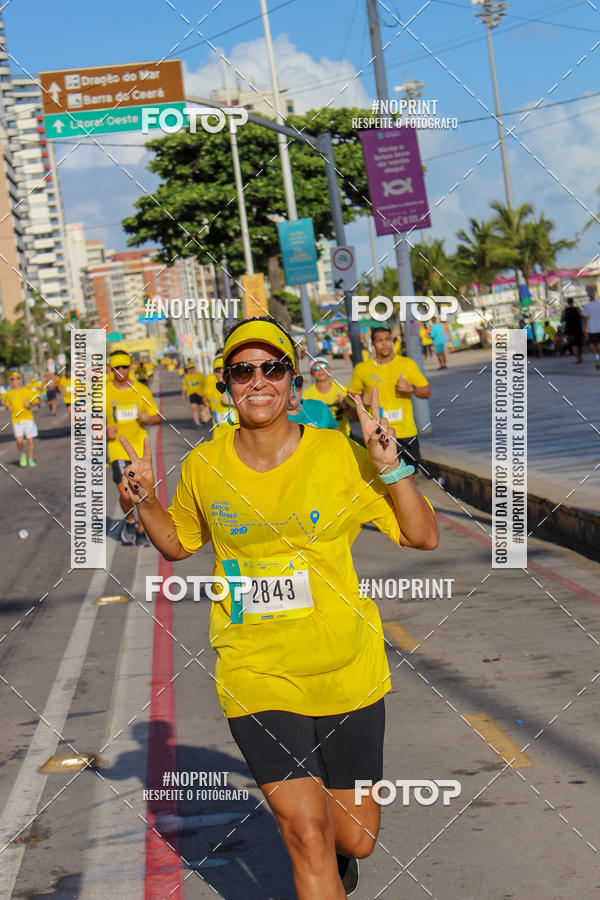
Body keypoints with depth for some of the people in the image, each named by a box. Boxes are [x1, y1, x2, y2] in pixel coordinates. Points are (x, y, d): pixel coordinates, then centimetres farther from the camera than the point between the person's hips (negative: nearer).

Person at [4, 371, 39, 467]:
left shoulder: (27, 391, 2)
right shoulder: (9, 394, 6)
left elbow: (37, 402, 5)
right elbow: (7, 404, 21)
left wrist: (30, 404, -15)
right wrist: (9, 407, -2)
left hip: (28, 419, 0)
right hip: (16, 420, 0)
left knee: (30, 441, 3)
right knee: (19, 441, -13)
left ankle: (30, 460, 19)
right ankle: (22, 455, 16)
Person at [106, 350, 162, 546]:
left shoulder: (142, 390, 3)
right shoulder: (104, 392, -2)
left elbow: (158, 418, 9)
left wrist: (148, 419, -13)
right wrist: (105, 430, -13)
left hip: (140, 448, 2)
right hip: (117, 448, -2)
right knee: (125, 494, -13)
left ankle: (141, 531, 20)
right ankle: (129, 521, 18)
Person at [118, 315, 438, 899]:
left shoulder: (339, 455, -6)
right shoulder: (203, 466, -1)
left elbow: (423, 537, -3)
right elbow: (177, 544, 17)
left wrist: (391, 468, -17)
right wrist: (145, 501, -1)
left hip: (346, 669, 1)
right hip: (254, 672, 0)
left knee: (356, 839, 12)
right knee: (306, 833, -13)